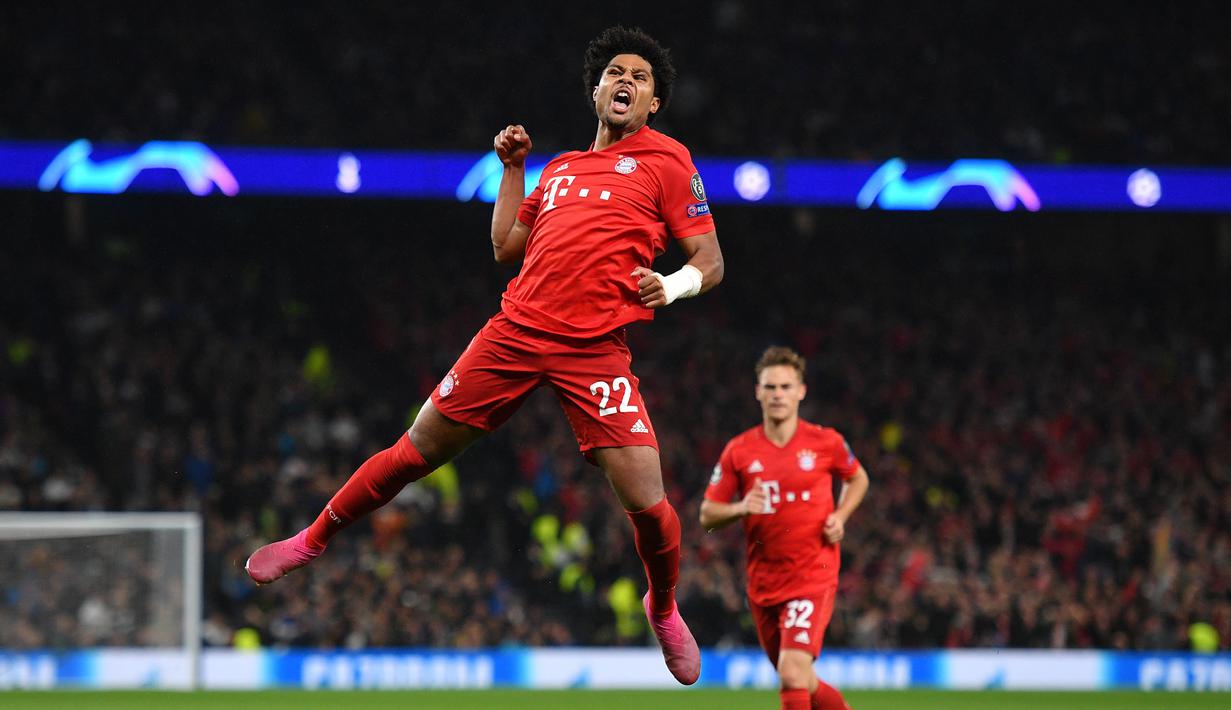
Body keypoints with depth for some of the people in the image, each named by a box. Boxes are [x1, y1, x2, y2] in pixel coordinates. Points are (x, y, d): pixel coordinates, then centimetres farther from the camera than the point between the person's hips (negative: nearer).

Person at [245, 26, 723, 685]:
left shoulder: (666, 161, 5)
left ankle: (664, 609, 16)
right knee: (417, 450, 6)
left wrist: (672, 285, -18)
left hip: (595, 351, -4)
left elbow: (709, 261, 2)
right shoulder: (560, 168, 21)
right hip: (516, 329, 4)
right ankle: (313, 540, 25)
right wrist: (512, 168, 21)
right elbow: (506, 246, 25)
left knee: (646, 501, -13)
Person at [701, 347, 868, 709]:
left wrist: (840, 517, 0)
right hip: (763, 581, 4)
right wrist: (740, 508, -16)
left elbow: (858, 478, 18)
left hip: (813, 578, -4)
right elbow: (707, 515, 5)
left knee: (793, 672, -21)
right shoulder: (739, 451, 1)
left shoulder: (826, 442, -2)